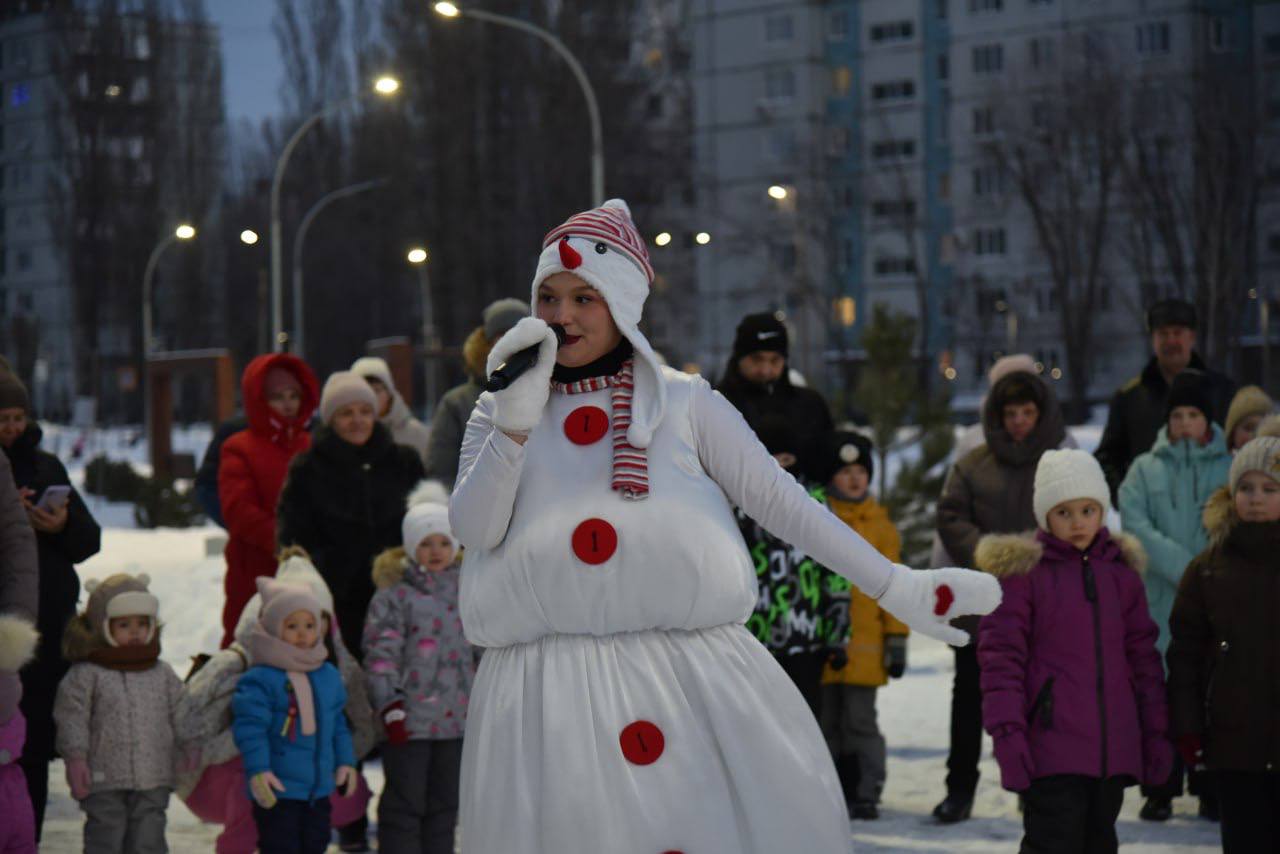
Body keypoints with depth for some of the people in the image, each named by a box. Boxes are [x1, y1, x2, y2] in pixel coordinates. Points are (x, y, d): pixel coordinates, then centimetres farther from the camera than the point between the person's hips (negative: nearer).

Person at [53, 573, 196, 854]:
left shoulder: (163, 675, 9)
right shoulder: (86, 675, -5)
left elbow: (179, 715, 15)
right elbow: (72, 717, -6)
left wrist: (187, 749, 7)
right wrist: (76, 758, -13)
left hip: (153, 781, 3)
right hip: (104, 780, -3)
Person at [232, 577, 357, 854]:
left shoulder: (329, 675, 8)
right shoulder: (260, 680, -14)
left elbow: (338, 724, 18)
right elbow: (251, 727, -18)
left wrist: (345, 760, 15)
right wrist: (257, 769, -25)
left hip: (318, 788, 7)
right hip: (277, 789, -7)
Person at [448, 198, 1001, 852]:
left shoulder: (685, 403, 8)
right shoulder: (500, 413, 12)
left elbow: (779, 502, 7)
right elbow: (473, 528, 0)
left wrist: (895, 587, 5)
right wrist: (517, 422, -11)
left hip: (691, 684, -1)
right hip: (550, 699, 1)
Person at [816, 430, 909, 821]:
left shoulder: (880, 524, 5)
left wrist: (897, 639, 2)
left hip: (863, 641, -1)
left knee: (860, 721, -2)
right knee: (827, 722, 7)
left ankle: (866, 793, 4)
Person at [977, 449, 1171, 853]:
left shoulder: (1121, 570, 12)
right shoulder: (1021, 571, -3)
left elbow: (1143, 656, 16)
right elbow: (1001, 657, -7)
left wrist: (1156, 732, 12)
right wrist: (1007, 730, -15)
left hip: (1113, 745, 5)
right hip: (1050, 744, -5)